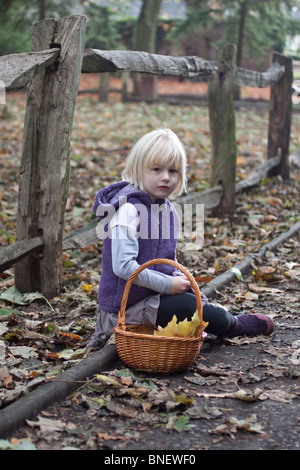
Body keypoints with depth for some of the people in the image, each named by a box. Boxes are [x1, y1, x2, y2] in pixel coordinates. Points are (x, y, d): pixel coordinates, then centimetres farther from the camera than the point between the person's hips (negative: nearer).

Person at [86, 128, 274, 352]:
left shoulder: (167, 209, 6)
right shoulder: (128, 210, -21)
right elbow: (123, 266, -28)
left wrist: (178, 278, -2)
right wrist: (168, 284, -22)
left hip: (155, 291, 9)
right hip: (130, 304, -9)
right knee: (188, 306, -13)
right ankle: (232, 325, 13)